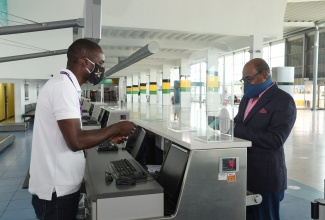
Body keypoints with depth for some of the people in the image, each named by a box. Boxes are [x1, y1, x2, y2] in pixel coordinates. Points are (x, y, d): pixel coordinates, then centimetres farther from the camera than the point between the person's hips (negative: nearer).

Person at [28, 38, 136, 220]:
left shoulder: (66, 85, 11)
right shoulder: (63, 87, -21)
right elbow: (76, 141, -27)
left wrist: (108, 135, 7)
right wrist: (115, 128, -16)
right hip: (56, 190, -10)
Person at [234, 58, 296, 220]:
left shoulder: (283, 100, -14)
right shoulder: (247, 98, 12)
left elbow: (275, 140, -24)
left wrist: (236, 129, -24)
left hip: (265, 176, -7)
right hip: (243, 173, 7)